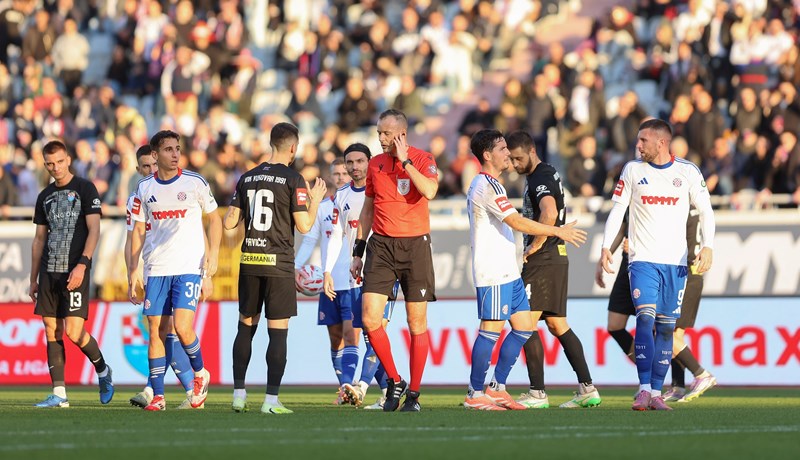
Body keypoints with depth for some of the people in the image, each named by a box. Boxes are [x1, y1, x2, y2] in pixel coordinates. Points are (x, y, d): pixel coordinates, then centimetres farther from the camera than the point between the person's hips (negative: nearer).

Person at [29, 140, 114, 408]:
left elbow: (94, 230, -8)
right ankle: (59, 394, 4)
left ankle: (102, 371, 14)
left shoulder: (85, 189, -1)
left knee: (74, 332, -12)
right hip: (49, 272, 6)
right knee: (52, 332, 2)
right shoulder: (45, 196, 16)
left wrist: (82, 264, -19)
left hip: (75, 272, -6)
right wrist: (33, 279, 16)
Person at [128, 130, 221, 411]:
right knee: (156, 332, 0)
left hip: (190, 269, -3)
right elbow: (138, 231, 12)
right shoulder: (145, 188, 7)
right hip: (156, 270, 3)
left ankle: (200, 374, 12)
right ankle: (157, 395, 5)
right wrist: (133, 272, 7)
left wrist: (212, 259, -2)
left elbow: (214, 219, 7)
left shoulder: (195, 183, -1)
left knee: (182, 327, -15)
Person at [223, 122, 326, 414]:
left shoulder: (247, 179, 8)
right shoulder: (293, 179, -6)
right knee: (278, 331, -1)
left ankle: (239, 394, 12)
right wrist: (316, 200, 7)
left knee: (246, 327, 13)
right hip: (279, 263, -5)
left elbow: (229, 222, 8)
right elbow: (304, 226, -9)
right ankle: (271, 399, -5)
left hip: (249, 261, 5)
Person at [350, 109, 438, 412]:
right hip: (381, 245, 3)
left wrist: (405, 161, -17)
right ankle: (394, 381, 7)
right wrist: (358, 252, 15)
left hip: (415, 245, -3)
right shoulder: (375, 164, 10)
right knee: (370, 317, -9)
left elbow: (429, 191, -23)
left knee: (417, 323, 0)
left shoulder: (422, 159, -2)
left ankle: (413, 393, 9)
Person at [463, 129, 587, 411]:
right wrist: (558, 232, -13)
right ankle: (475, 395, -3)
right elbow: (517, 222, -19)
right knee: (492, 328, -8)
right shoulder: (487, 185, -14)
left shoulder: (486, 184, 19)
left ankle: (497, 388, 14)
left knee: (524, 327, 9)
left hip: (507, 272, 10)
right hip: (493, 273, -10)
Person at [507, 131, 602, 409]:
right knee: (558, 326, 11)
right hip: (557, 259, 10)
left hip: (542, 259, -10)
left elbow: (549, 214, -32)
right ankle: (587, 389, 8)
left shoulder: (540, 179, -14)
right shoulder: (548, 174, 18)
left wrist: (536, 245, -20)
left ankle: (537, 394, -9)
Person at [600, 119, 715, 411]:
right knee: (645, 318, -17)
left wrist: (707, 247, -8)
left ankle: (656, 392, 6)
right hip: (642, 259, -1)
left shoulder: (687, 171, 3)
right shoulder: (632, 170, 5)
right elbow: (617, 209, 8)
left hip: (675, 262, 1)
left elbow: (705, 210, 6)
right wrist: (606, 247, -3)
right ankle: (644, 389, -19)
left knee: (666, 327, 1)